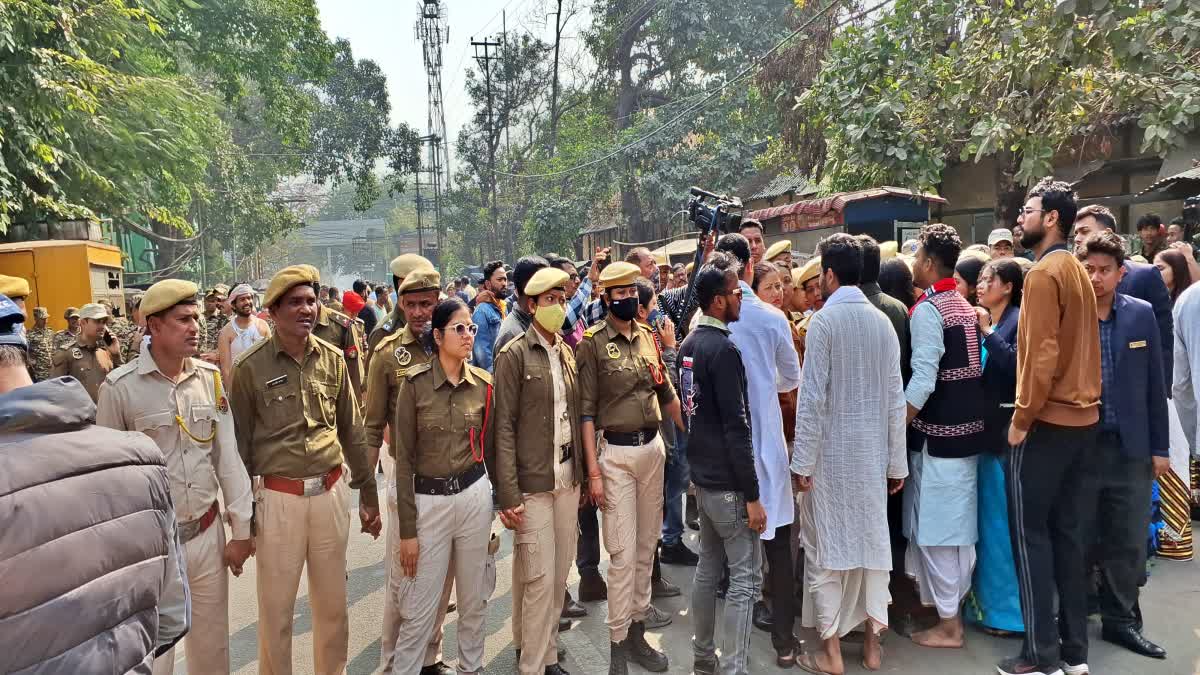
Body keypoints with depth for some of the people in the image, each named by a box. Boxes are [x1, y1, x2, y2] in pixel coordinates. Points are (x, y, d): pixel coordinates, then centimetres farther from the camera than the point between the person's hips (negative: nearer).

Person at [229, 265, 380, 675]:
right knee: (275, 610, 10)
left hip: (331, 493, 3)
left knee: (333, 604, 16)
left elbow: (353, 432, 8)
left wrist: (368, 495, 10)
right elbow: (239, 444, -1)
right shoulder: (251, 367, -7)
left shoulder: (333, 359, 2)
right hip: (278, 498, -3)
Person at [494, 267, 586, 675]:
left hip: (568, 479, 6)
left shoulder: (568, 353, 11)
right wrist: (508, 495, -15)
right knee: (539, 579, -2)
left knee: (559, 576, 13)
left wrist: (583, 473, 11)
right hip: (532, 484, -6)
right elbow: (504, 427, -11)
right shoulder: (514, 355, -7)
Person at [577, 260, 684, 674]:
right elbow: (586, 411, -8)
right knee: (623, 552, -1)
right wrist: (593, 472, -12)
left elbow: (666, 395, 17)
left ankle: (637, 630, 27)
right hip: (616, 453, -5)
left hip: (653, 447, 5)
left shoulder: (648, 337, 8)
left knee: (647, 545, 13)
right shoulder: (592, 343, -7)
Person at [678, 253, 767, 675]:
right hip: (727, 480, -9)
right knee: (745, 577, 0)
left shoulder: (690, 343, 8)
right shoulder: (723, 348, -19)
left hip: (702, 473, 9)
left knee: (709, 568, 17)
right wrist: (752, 495, -17)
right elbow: (736, 429, -21)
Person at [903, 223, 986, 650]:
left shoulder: (927, 309, -15)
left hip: (938, 431, -9)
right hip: (967, 425, 9)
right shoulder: (965, 307, 12)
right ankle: (954, 605, 31)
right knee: (958, 522, 17)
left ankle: (948, 626, 11)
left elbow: (922, 380, -21)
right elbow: (968, 368, 16)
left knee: (936, 525, 1)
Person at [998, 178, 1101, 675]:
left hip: (1047, 420, -8)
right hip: (1082, 417, 8)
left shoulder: (1043, 272, -13)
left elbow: (1041, 354, -20)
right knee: (1069, 532, 12)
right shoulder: (1077, 271, 13)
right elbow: (1076, 348, 15)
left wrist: (1022, 417, -14)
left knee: (1031, 534, 0)